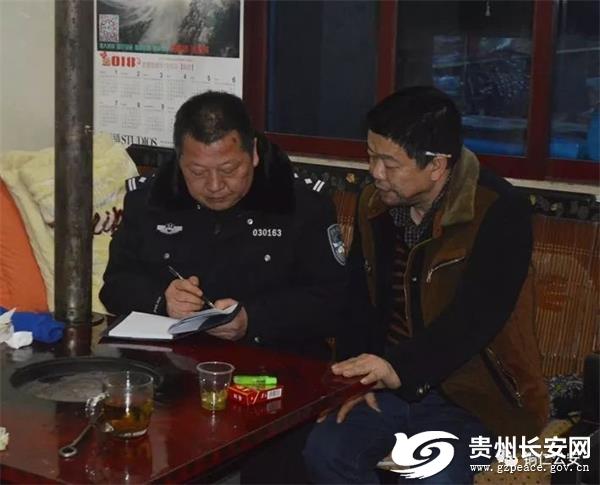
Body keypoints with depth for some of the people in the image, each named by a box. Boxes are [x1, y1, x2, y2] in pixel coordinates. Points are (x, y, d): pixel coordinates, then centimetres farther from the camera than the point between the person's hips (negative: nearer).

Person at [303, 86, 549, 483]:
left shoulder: (500, 212, -16)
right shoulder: (376, 203, 4)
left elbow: (474, 316, -27)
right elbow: (360, 301, 11)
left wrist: (401, 369, -40)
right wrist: (357, 378, -4)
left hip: (475, 393, -5)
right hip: (394, 386, 5)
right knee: (325, 450, -18)